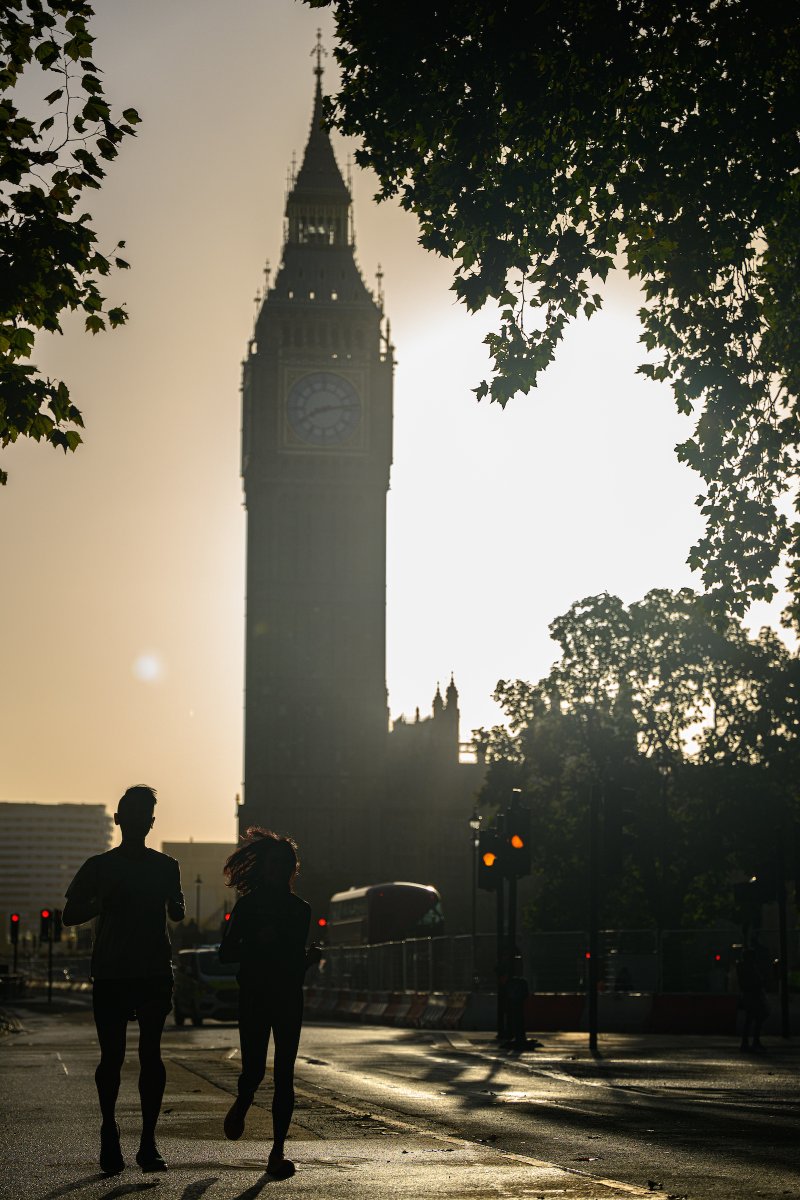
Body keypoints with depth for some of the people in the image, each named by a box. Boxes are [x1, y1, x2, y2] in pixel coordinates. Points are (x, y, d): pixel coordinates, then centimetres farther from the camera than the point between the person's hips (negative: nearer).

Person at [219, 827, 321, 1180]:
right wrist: (258, 944, -15)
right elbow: (227, 953, 1)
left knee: (284, 1074, -4)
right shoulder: (247, 905, 3)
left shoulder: (300, 909, 10)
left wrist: (310, 957, -4)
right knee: (254, 1069, -8)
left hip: (289, 998, 2)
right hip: (253, 996, -2)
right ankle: (241, 1105, 29)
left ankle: (278, 1151, 0)